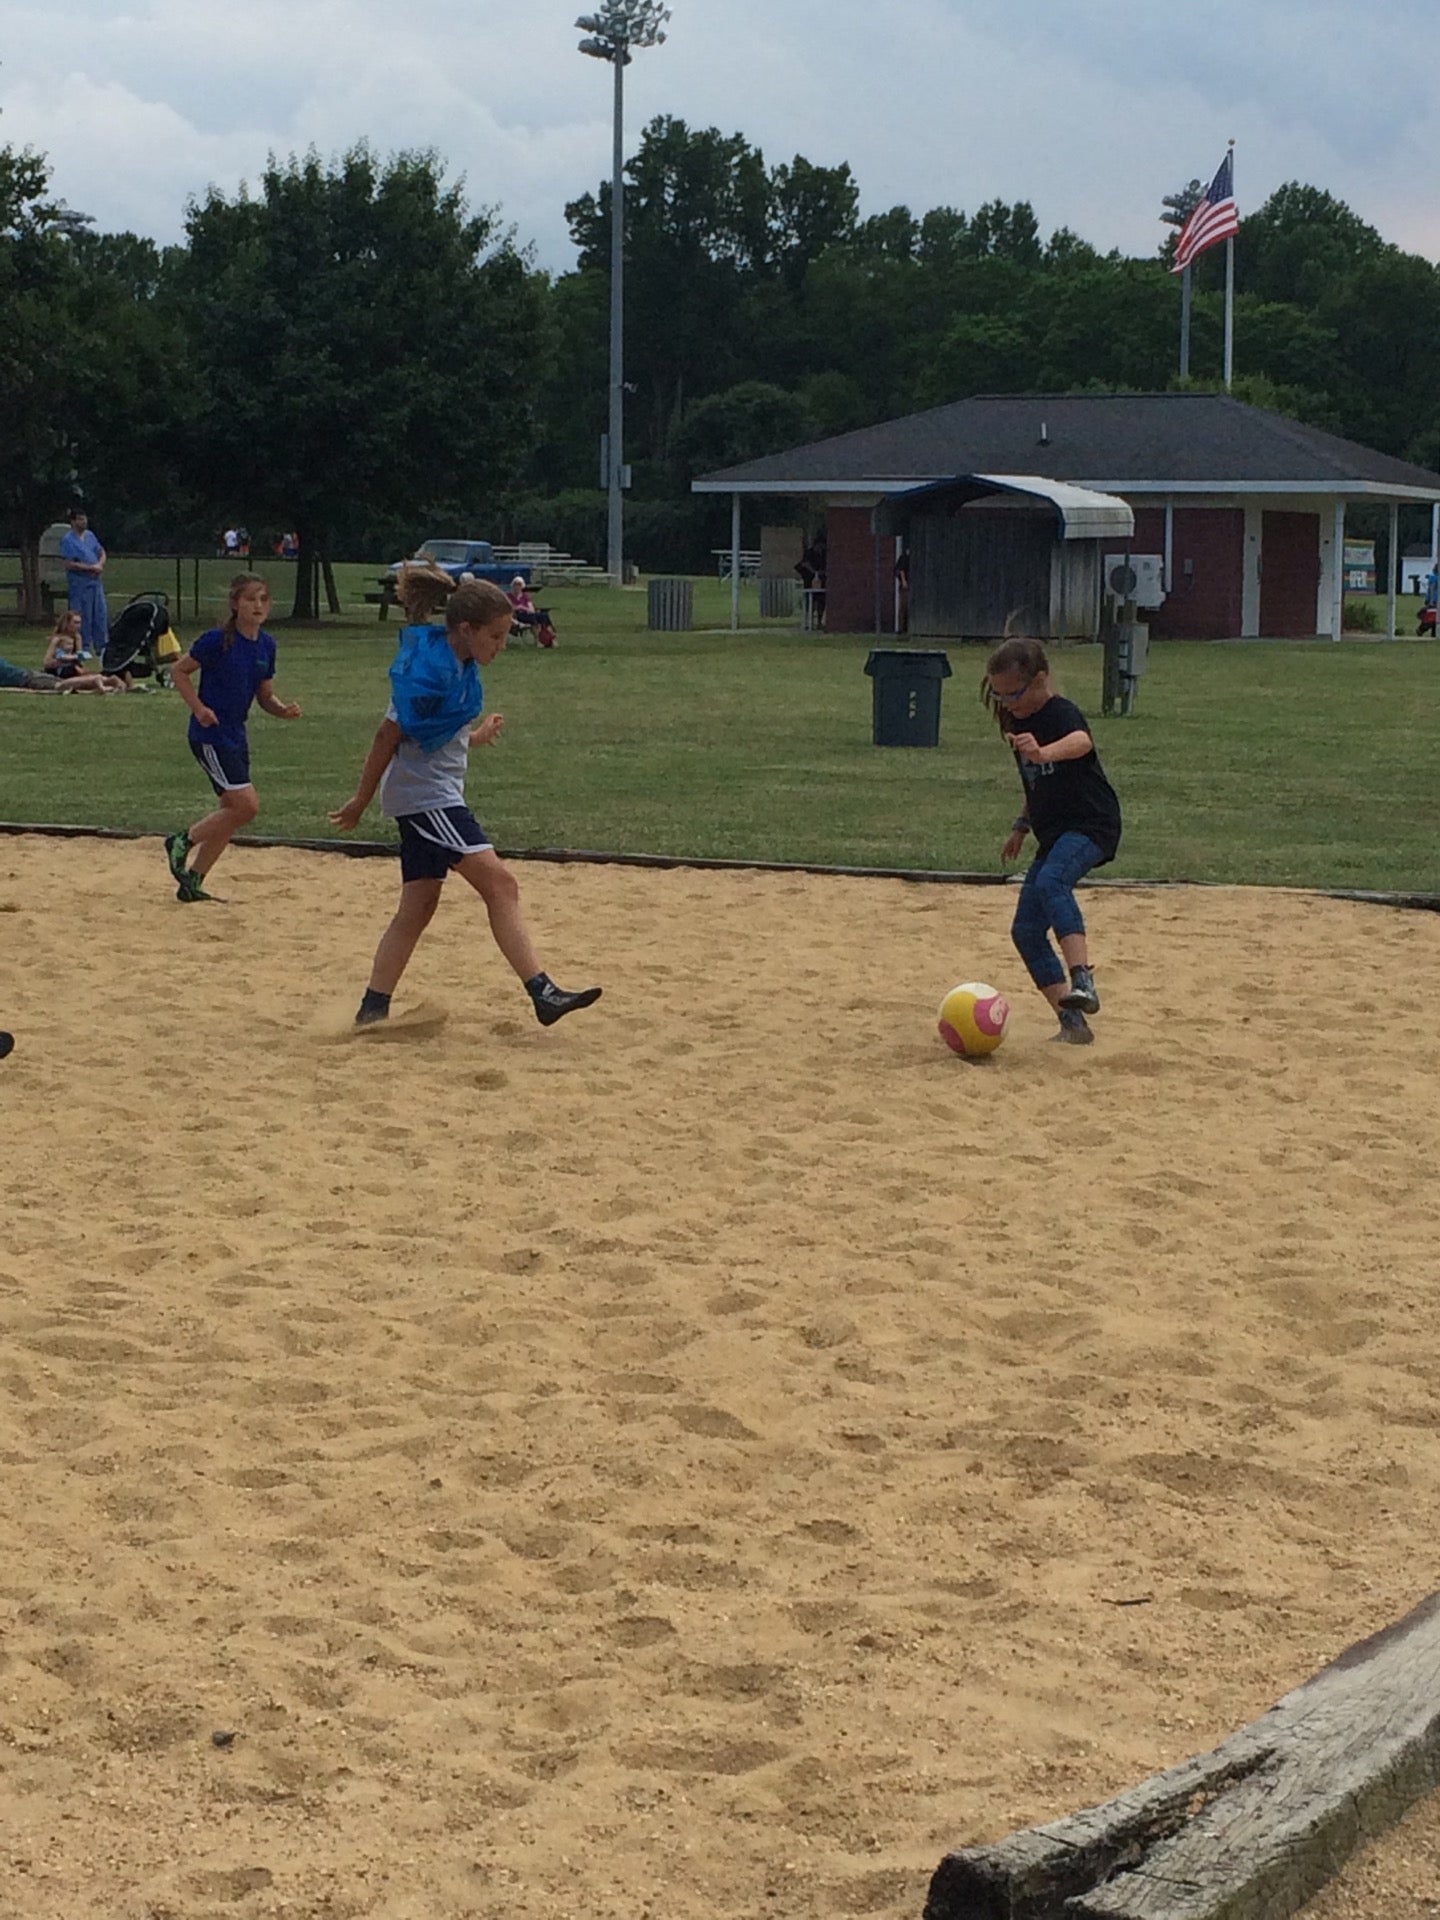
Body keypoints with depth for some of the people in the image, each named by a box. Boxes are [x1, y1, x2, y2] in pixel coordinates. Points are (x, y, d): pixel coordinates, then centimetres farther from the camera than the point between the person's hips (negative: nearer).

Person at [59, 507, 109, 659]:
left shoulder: (90, 536, 13)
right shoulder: (67, 540, -9)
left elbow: (102, 553, 20)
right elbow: (69, 564, -15)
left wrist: (100, 564, -2)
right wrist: (91, 567, -15)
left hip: (95, 580, 7)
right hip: (79, 582, -7)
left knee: (101, 613, 7)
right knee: (83, 617, -3)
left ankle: (101, 646, 16)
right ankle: (84, 648, 4)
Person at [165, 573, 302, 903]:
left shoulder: (266, 645, 5)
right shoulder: (218, 640, -15)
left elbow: (265, 696, 12)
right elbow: (179, 670, -6)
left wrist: (284, 710, -8)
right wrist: (199, 708, -16)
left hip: (235, 736, 8)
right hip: (210, 736, -8)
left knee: (231, 814, 11)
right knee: (247, 805, -14)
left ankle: (192, 882, 22)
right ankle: (182, 843, 4)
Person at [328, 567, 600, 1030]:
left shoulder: (460, 664, 8)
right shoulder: (431, 671, -21)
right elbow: (388, 734, -15)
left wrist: (474, 737, 32)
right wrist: (361, 801, -10)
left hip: (437, 796, 10)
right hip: (424, 794, -10)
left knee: (417, 908, 10)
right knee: (499, 883, -15)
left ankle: (373, 1010, 13)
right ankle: (542, 993, -18)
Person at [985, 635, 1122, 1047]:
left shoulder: (1062, 714, -14)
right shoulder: (1017, 722, 12)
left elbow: (1081, 742, -40)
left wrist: (1043, 752, -58)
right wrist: (1022, 826, 26)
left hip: (1091, 825, -9)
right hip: (1054, 834, 10)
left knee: (1051, 881, -37)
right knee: (1026, 930, 2)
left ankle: (1082, 982, -47)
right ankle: (1073, 1023, 5)